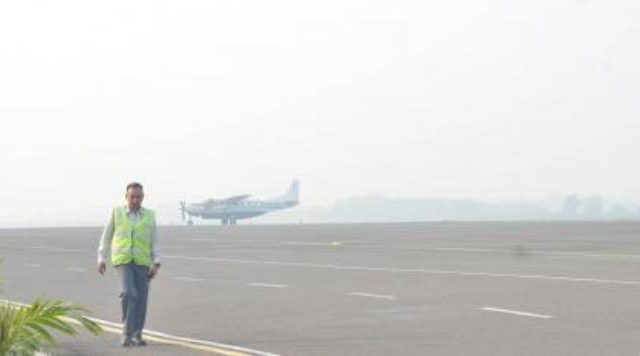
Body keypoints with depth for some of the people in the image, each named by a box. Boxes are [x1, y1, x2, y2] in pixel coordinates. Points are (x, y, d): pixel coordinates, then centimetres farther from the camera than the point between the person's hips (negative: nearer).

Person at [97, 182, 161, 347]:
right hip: (123, 260, -2)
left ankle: (136, 335, 14)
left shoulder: (149, 215, 5)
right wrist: (101, 259, 1)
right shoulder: (116, 212, 2)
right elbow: (106, 236, 8)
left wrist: (155, 264, -7)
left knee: (141, 299, -1)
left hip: (142, 262, 2)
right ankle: (128, 332, -9)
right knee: (130, 294, -22)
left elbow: (154, 242, 4)